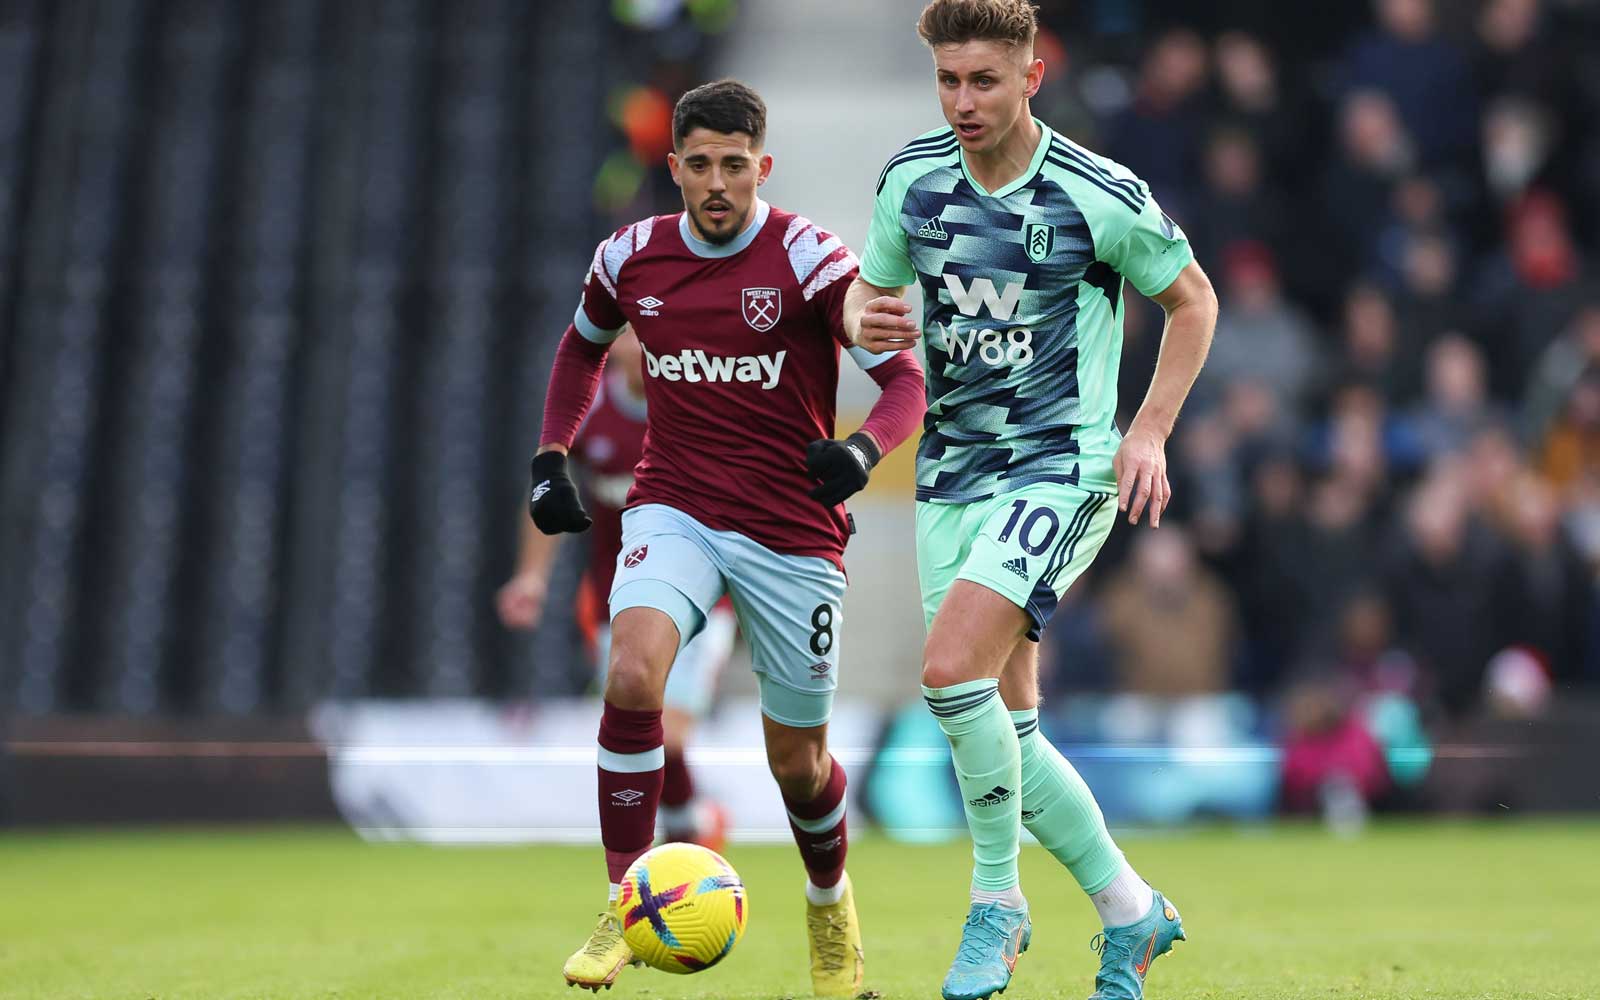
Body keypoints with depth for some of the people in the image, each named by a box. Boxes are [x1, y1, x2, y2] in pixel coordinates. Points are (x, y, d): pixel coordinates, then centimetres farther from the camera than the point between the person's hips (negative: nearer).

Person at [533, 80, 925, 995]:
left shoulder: (811, 259, -11)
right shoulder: (631, 258, 1)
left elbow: (905, 379, -11)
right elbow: (584, 346, 22)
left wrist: (864, 450, -31)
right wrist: (552, 458, 12)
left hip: (793, 533, -2)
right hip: (674, 512, 2)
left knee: (797, 764, 7)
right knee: (632, 674, -28)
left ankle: (831, 904, 40)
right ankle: (625, 906, -17)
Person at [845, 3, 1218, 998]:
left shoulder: (1101, 195, -12)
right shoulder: (913, 178, 1)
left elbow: (1193, 299, 3)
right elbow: (873, 287, 17)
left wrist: (1150, 431, -6)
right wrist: (863, 320, -8)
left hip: (1061, 467, -6)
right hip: (952, 470, 6)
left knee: (952, 669, -23)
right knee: (1003, 727, 5)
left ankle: (997, 900, -5)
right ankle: (1131, 913, 22)